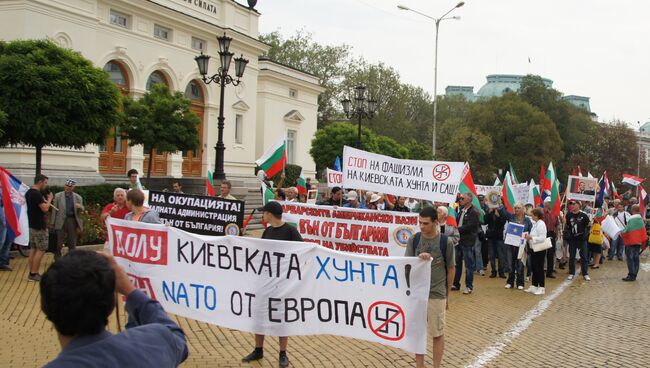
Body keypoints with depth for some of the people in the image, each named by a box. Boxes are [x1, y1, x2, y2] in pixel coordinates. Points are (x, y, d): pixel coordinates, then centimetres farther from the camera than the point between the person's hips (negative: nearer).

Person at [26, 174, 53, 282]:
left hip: (32, 225, 10)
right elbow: (45, 208, -21)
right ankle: (33, 274, -4)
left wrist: (45, 201, 13)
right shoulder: (37, 194, -18)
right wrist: (49, 199, -6)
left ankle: (32, 273, 15)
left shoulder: (28, 193, 12)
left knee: (33, 249, 12)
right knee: (41, 250, -5)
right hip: (39, 227, -10)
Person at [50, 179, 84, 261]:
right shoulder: (58, 196, 4)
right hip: (61, 221, -1)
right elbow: (55, 210, 3)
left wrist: (80, 207, -18)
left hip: (72, 221, 1)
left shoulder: (78, 197, 6)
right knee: (58, 243, 1)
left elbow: (81, 210, 6)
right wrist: (52, 222, 0)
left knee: (72, 243, 9)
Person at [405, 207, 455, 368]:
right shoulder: (413, 240, 0)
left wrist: (447, 295, 9)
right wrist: (418, 258, -21)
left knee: (438, 334, 6)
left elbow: (451, 268, 3)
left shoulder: (446, 242, -6)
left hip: (437, 294, -3)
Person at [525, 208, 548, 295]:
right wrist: (528, 237, 4)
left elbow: (542, 238, -23)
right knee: (534, 268, 14)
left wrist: (531, 237, -22)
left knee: (539, 268, -2)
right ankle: (534, 286, 21)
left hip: (539, 250, -9)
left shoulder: (541, 224, -17)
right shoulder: (535, 223, 12)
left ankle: (541, 288, 6)